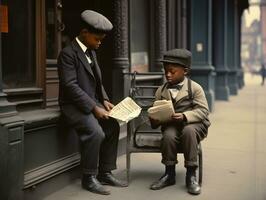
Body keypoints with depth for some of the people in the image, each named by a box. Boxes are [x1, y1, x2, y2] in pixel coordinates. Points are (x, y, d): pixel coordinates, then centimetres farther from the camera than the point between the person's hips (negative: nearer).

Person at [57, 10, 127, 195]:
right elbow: (70, 86, -23)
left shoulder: (92, 52, 12)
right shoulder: (68, 53, -15)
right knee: (96, 133, -26)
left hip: (92, 102, 9)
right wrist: (94, 108, -24)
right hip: (74, 105, -9)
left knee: (113, 126, -2)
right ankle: (89, 178, -9)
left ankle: (105, 173, 10)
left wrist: (104, 100, 3)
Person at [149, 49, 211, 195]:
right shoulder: (161, 91, 13)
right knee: (168, 135, -32)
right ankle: (169, 174, -10)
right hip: (171, 124, 3)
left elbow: (203, 110, -9)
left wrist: (184, 116, -25)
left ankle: (191, 175, -24)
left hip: (194, 124, -2)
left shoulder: (194, 87, 0)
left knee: (188, 130, -37)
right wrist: (155, 120, -13)